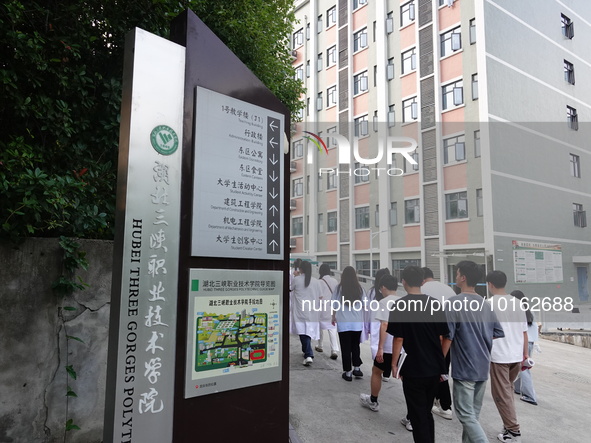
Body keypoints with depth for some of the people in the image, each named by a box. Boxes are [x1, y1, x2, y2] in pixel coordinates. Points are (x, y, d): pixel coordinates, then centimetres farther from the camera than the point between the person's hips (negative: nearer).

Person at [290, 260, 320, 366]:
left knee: (303, 333, -5)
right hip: (312, 311, 4)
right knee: (309, 332, 17)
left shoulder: (296, 279, -7)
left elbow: (290, 289, 11)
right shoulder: (315, 281, 1)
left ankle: (308, 355, -17)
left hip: (301, 311, -4)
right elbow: (318, 295, 9)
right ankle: (307, 352, 33)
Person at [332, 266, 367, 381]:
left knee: (346, 348, 7)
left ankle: (348, 372, 12)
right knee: (355, 346, 20)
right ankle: (357, 368, 23)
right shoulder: (359, 288, -3)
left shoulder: (339, 288, -8)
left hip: (343, 323, -2)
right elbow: (365, 305, 3)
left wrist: (333, 317, 14)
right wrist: (363, 318, 18)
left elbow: (335, 305, -2)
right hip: (357, 323, 2)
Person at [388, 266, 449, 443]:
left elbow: (398, 338, -13)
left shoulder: (400, 305, -13)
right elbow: (441, 336, 6)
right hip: (435, 368, 6)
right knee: (427, 412, 22)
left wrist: (394, 363, -1)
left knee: (418, 416, 6)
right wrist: (438, 359, 17)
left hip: (413, 369, -5)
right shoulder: (434, 303, 1)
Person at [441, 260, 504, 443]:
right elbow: (498, 332, 10)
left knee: (466, 415, -1)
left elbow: (448, 337, -16)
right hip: (483, 368, 7)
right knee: (473, 414, 18)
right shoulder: (485, 304, 6)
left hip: (464, 368, -7)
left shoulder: (453, 302, -15)